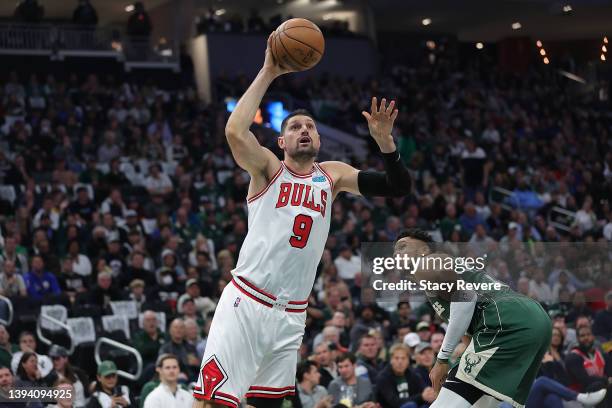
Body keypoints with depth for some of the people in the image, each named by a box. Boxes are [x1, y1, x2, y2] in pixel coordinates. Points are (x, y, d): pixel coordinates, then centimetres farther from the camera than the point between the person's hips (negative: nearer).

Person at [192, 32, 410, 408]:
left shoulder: (332, 175, 13)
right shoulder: (268, 168, 1)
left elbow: (399, 188, 7)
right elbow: (235, 132, -20)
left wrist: (384, 140, -9)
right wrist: (268, 73, -16)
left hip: (291, 314, 5)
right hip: (246, 303, -5)